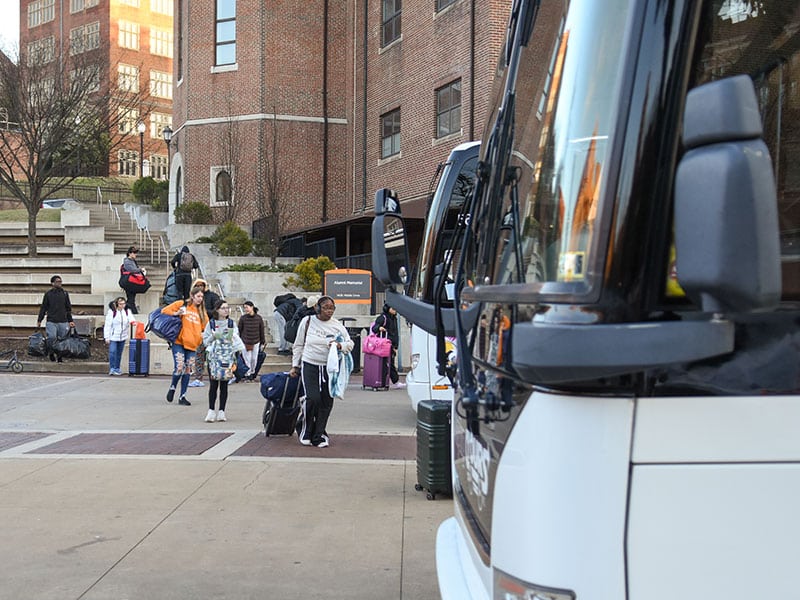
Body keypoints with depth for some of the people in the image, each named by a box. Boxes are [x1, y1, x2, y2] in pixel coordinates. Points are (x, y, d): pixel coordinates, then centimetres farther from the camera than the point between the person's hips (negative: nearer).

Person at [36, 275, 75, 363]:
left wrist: (70, 321, 11)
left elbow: (68, 308, 16)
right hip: (51, 321, -2)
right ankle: (51, 352, 6)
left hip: (63, 321, 2)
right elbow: (43, 308, 10)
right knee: (52, 337, -18)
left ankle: (60, 357, 13)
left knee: (62, 339, 1)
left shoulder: (64, 293, 10)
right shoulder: (48, 294, 5)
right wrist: (39, 320, 7)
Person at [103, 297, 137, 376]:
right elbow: (107, 325, -8)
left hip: (122, 336, 4)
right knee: (112, 352, -14)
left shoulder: (127, 311, 3)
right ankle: (112, 369, -9)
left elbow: (131, 318, -14)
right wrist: (107, 337, -11)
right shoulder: (111, 312, -9)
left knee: (119, 353, 11)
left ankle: (117, 369, 20)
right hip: (113, 336, -4)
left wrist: (133, 321, -40)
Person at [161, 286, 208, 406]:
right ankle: (172, 388, 18)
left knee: (188, 370, 4)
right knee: (179, 368, -12)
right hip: (179, 342, -4)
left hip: (192, 344, 4)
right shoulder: (182, 304, 3)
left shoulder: (201, 312, 15)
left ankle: (182, 397, 13)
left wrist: (203, 335, -1)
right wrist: (176, 314, -13)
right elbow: (164, 310, 2)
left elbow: (206, 327, 19)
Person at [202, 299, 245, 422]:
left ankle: (221, 412, 7)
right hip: (214, 356, -1)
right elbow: (205, 341, 6)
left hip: (228, 356, 1)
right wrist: (213, 337, -11)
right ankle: (211, 411, -1)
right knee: (213, 384, -6)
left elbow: (237, 339, 8)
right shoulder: (211, 323, 5)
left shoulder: (232, 323, 7)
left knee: (224, 385, 2)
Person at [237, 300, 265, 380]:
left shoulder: (258, 318, -5)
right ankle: (247, 374, 15)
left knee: (254, 359, 11)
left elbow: (261, 331, 4)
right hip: (245, 342, -1)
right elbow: (239, 330, -1)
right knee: (247, 359, 0)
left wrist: (262, 342, 7)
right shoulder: (243, 318, -9)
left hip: (256, 342, 2)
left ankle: (252, 372, 30)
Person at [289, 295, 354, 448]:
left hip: (329, 368, 2)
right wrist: (295, 365, 9)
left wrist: (340, 345, -18)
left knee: (326, 402, 2)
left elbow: (350, 343, 4)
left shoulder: (337, 325, 5)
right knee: (313, 398, -16)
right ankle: (306, 432, 5)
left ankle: (318, 436, 15)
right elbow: (298, 345, 11)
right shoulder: (308, 321, 3)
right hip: (309, 366, -2)